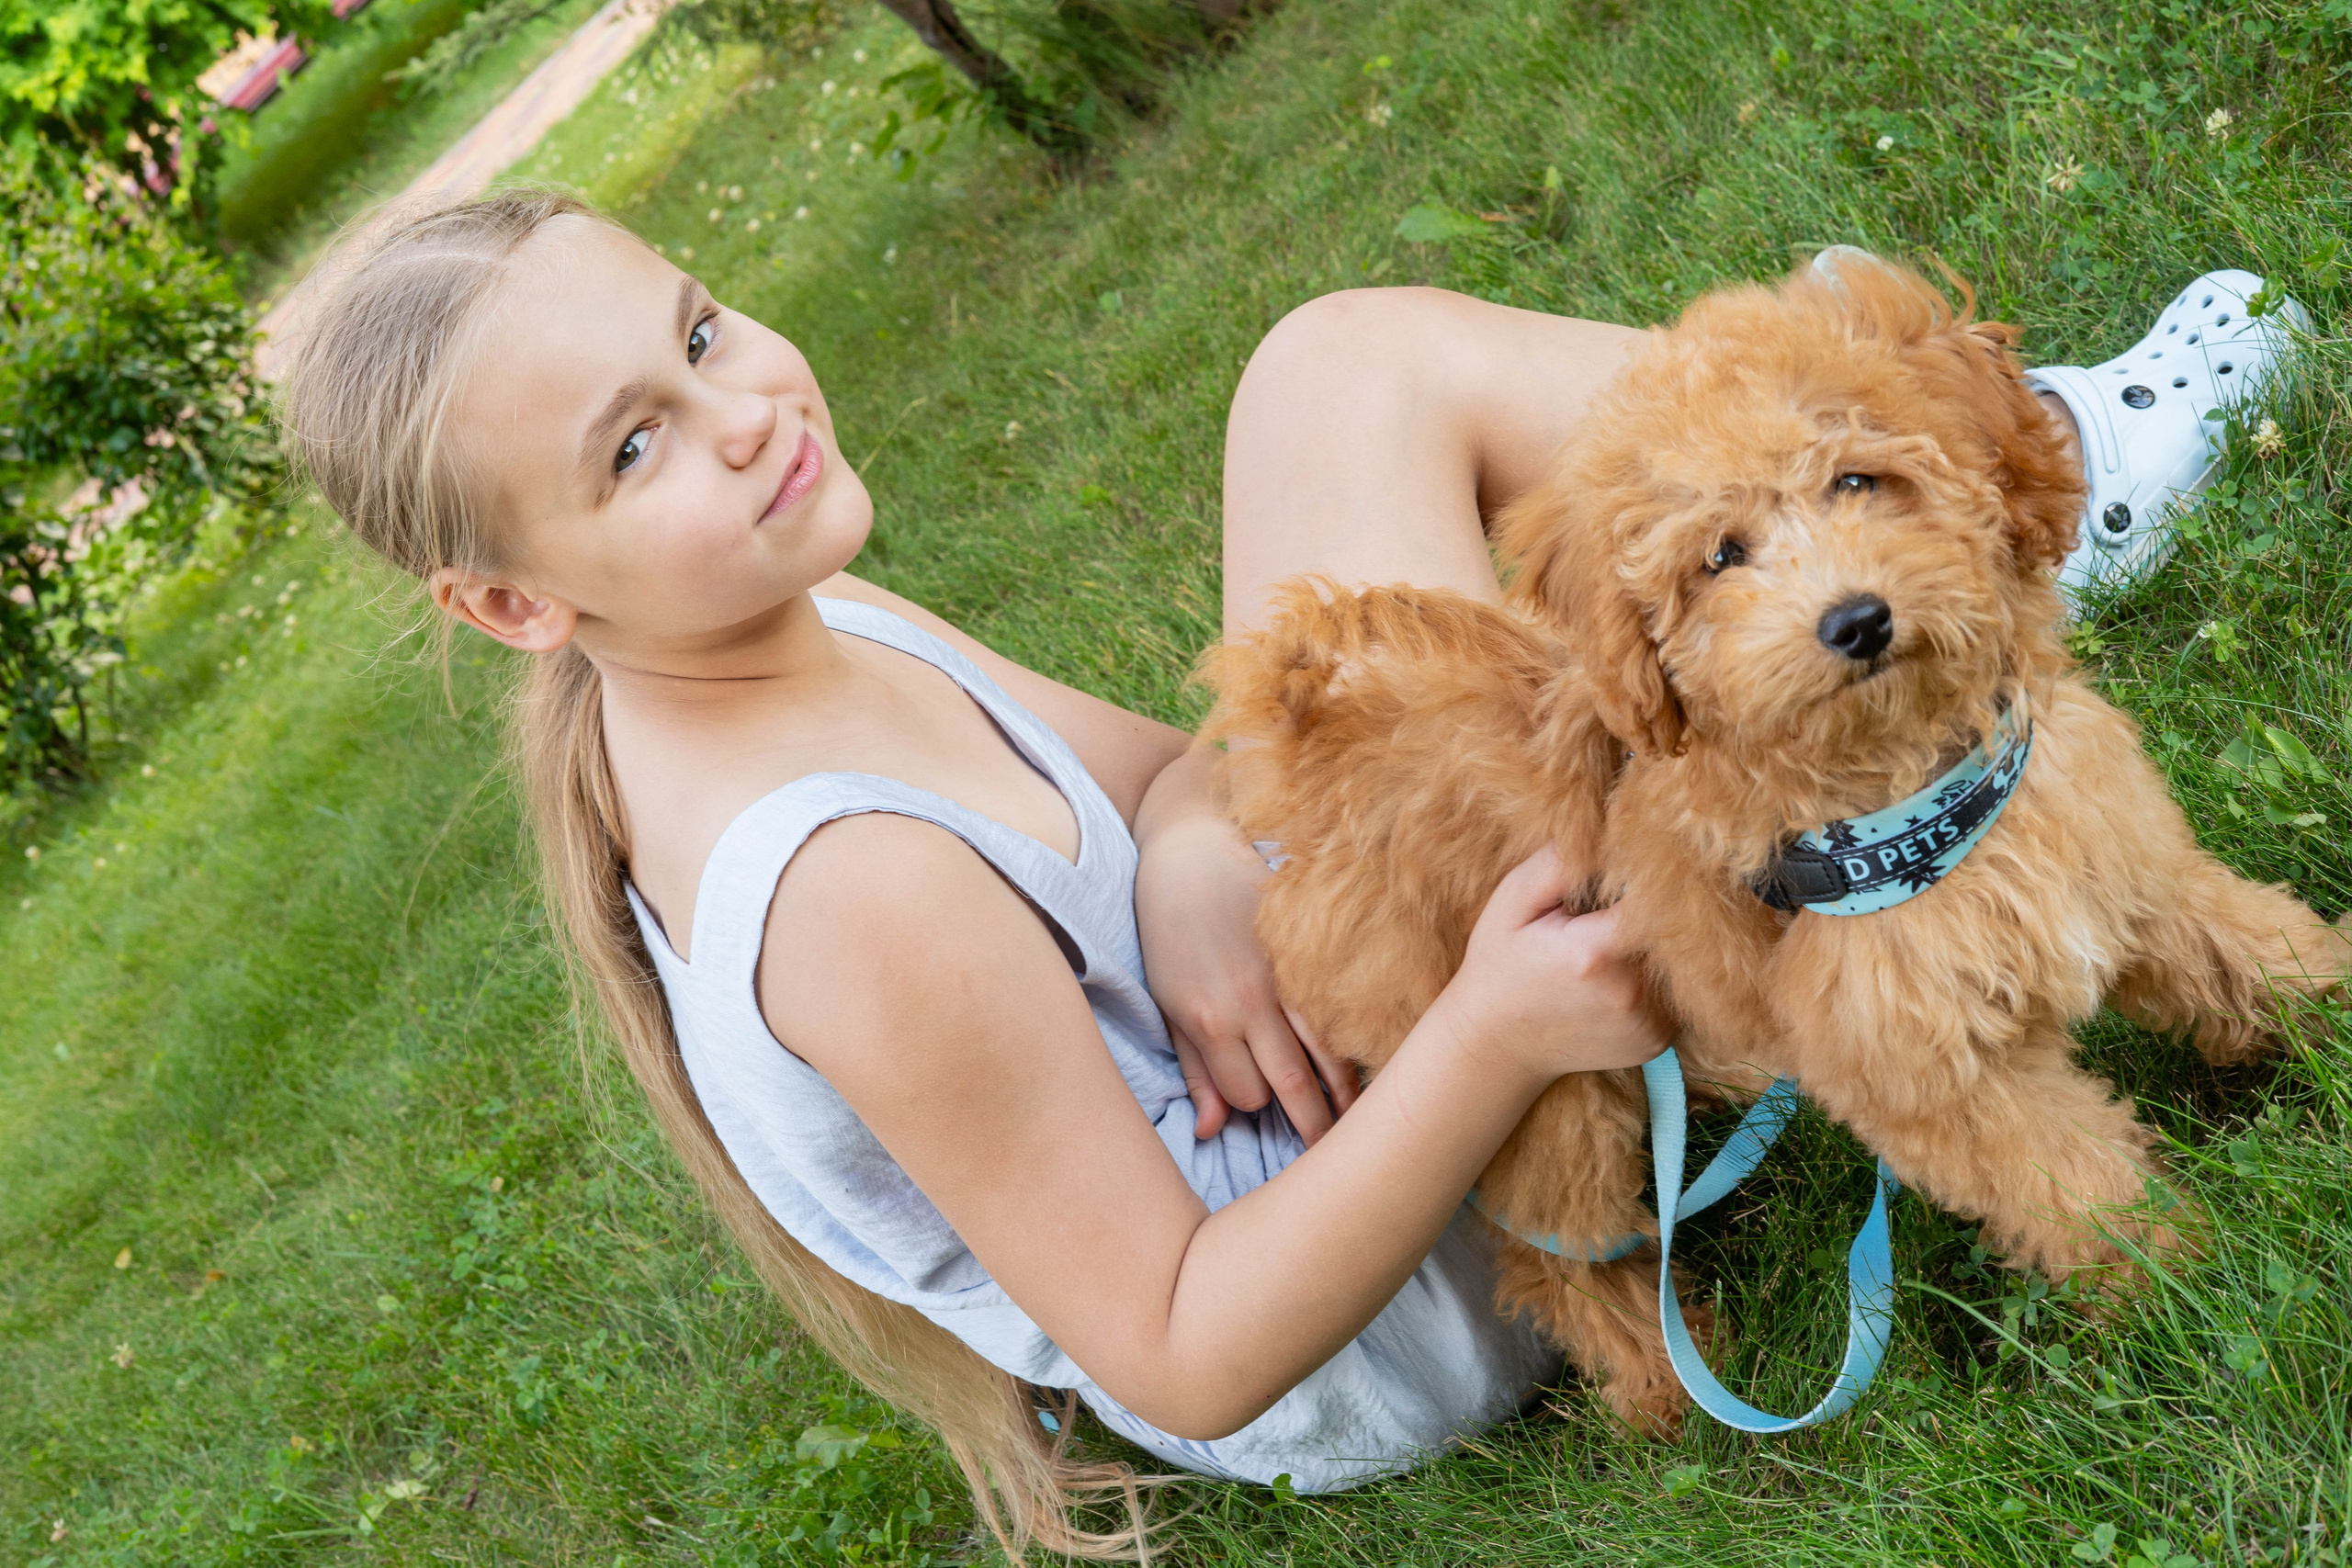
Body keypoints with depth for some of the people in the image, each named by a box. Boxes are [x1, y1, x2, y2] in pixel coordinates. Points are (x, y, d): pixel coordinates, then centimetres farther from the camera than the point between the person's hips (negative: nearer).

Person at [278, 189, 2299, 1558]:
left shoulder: (772, 626, -6)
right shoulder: (858, 898, -34)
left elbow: (1157, 761, 5)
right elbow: (1185, 1364, -26)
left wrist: (1193, 870, -19)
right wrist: (1485, 1040, -35)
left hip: (1269, 1071, 8)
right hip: (1378, 1339, -8)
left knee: (1343, 361, -5)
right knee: (1361, 379, -20)